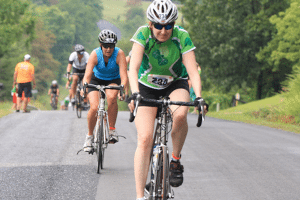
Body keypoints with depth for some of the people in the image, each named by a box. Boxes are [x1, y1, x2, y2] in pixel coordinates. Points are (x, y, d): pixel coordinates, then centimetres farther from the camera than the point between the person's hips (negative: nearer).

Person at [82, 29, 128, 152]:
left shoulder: (119, 54, -27)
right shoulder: (95, 54, -26)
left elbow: (124, 76, -33)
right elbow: (87, 75, -34)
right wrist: (84, 87, -53)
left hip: (113, 80, 0)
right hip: (96, 80, 0)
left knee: (111, 96, -35)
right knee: (94, 108, -22)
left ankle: (112, 129, -18)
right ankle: (89, 135, 4)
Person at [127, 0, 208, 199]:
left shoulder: (182, 37, -21)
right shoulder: (143, 34, -22)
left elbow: (193, 71, -26)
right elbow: (133, 68, -30)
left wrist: (198, 97, -42)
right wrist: (134, 93, -46)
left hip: (175, 84, 0)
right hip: (147, 87, 0)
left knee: (180, 114, -35)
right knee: (145, 139, -16)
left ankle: (176, 161, -10)